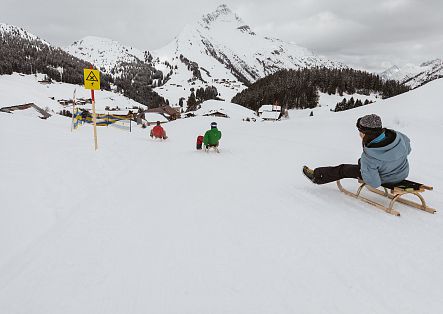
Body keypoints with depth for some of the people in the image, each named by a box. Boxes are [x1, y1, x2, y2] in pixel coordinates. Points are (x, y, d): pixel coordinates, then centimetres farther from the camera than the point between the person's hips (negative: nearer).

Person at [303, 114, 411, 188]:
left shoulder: (369, 158, -37)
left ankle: (316, 175, 26)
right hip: (403, 174, 5)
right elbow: (407, 149, 0)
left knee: (343, 169, 8)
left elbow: (374, 183, -28)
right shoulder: (397, 136, -23)